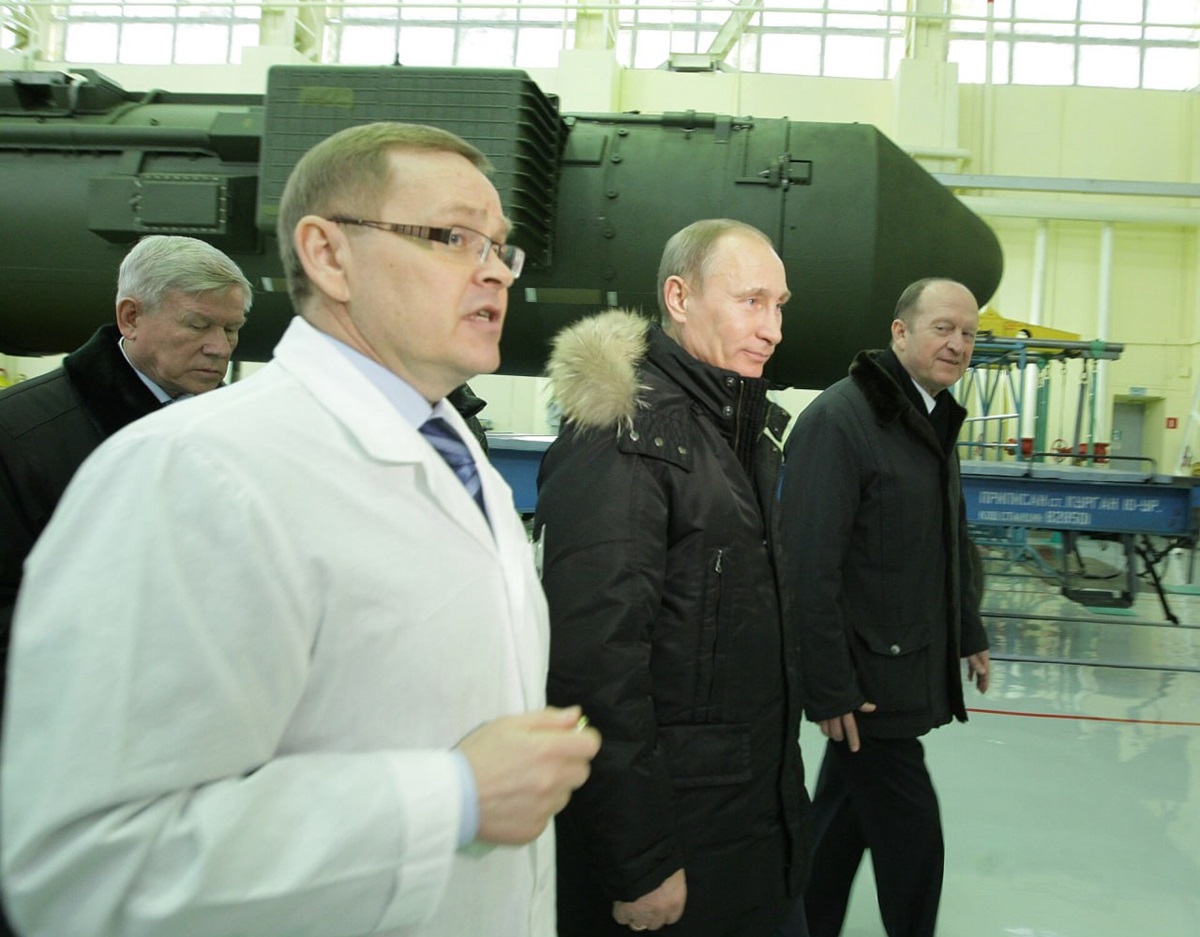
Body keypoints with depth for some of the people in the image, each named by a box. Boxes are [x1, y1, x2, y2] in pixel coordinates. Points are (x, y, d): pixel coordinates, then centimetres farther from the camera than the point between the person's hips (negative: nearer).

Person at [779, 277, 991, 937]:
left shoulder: (935, 420, 10)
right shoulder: (839, 418, -18)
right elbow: (810, 567, -22)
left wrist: (969, 634, 20)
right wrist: (828, 688, -21)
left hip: (910, 667, 9)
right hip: (865, 676, -8)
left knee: (845, 811, 20)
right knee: (910, 830, 4)